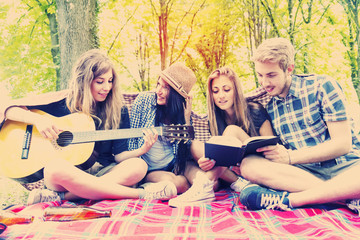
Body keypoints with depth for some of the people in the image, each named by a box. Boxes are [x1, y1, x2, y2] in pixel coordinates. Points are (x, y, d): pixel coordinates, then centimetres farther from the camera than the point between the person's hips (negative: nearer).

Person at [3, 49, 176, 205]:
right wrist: (37, 119, -17)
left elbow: (119, 155, 3)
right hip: (67, 173, -2)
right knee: (56, 166, -37)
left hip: (102, 172, 2)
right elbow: (10, 110, 2)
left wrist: (141, 150, -16)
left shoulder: (118, 111, 6)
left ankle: (61, 197, -31)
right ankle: (141, 194, -33)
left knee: (138, 166, -26)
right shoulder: (62, 103, 1)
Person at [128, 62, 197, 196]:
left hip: (171, 169, 3)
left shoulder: (183, 112, -1)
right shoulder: (143, 100, -6)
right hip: (146, 169, -3)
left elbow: (187, 144, -5)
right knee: (172, 182, -32)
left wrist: (186, 117, -13)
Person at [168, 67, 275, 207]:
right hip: (230, 170, 4)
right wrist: (209, 162, -25)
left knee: (232, 130, -27)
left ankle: (205, 185, -37)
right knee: (195, 145, -15)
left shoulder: (255, 111, -5)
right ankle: (239, 183, -26)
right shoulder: (214, 119, 5)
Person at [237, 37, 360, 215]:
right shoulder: (268, 107, 11)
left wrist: (290, 157, -15)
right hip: (304, 171, 4)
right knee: (248, 165, -25)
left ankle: (286, 199, -30)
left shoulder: (321, 86, -1)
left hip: (345, 166, -3)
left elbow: (343, 144, -8)